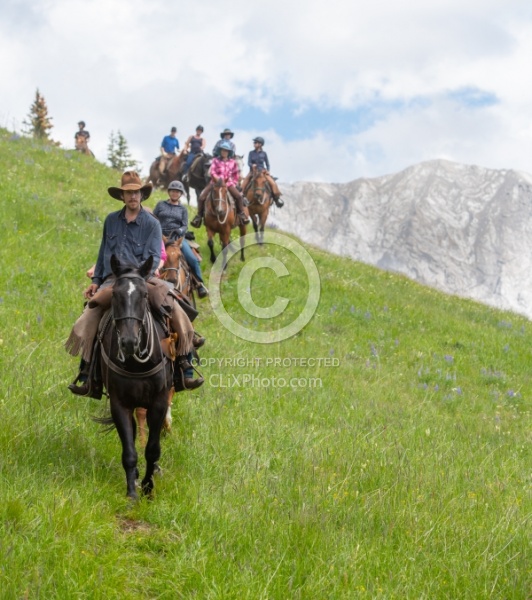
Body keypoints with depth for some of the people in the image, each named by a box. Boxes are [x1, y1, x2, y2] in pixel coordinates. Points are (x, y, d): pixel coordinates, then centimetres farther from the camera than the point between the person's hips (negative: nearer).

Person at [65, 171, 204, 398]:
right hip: (112, 281, 2)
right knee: (88, 319, -21)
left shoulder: (152, 224, 3)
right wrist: (95, 281, 16)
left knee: (177, 312, -24)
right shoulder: (111, 221, 13)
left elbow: (154, 257, -6)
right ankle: (87, 376, -14)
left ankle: (183, 371, -16)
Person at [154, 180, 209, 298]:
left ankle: (200, 285, -3)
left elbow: (185, 226, 5)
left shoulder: (183, 209, 14)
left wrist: (179, 231, -16)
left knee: (193, 259, -15)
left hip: (177, 237, 0)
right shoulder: (161, 205, 13)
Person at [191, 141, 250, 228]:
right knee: (201, 197, -15)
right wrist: (218, 180, -20)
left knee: (239, 196, -22)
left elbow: (235, 176, 15)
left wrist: (233, 183, 0)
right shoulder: (216, 161, 3)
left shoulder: (233, 162, 8)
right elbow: (212, 172, -6)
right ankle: (199, 215, 2)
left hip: (228, 183, 1)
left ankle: (241, 213, -3)